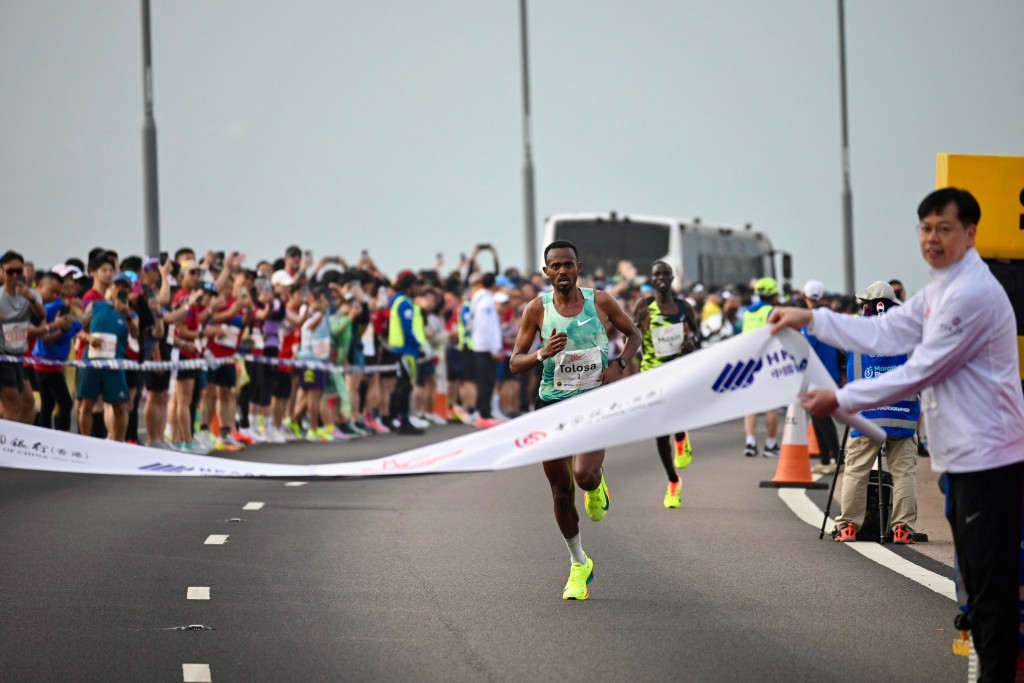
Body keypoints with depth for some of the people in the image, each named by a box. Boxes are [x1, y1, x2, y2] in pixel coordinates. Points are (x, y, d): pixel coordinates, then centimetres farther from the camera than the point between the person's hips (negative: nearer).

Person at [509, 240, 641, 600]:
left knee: (584, 474, -24)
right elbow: (515, 364, -1)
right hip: (552, 404, 1)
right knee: (561, 491, 4)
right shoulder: (537, 309, -3)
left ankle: (597, 486, 16)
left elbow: (634, 334, 12)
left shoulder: (600, 301, -3)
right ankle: (579, 564, 22)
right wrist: (543, 354, -21)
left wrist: (619, 364, -7)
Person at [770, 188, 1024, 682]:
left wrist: (841, 400, -14)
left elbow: (921, 371, -19)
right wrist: (810, 320, 8)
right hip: (964, 456, 11)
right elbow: (884, 333, 14)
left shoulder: (973, 293, -19)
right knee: (976, 581, 14)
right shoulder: (939, 291, 15)